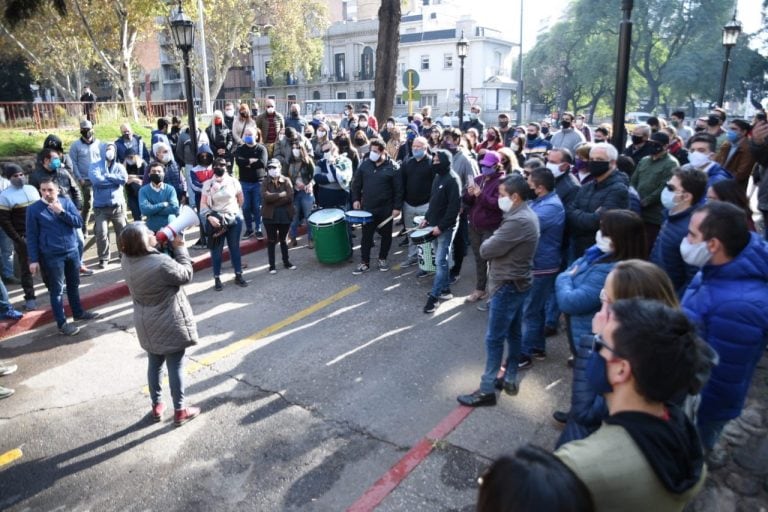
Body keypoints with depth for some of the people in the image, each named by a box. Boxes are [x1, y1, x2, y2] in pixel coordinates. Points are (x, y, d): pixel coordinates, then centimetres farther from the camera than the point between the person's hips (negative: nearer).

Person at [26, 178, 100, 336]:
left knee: (74, 285, 19)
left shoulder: (66, 202, 0)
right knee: (56, 290, 4)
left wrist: (61, 212, -19)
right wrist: (34, 260, -8)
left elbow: (79, 222, -6)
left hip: (73, 251, 4)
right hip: (52, 256, -4)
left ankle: (78, 312, 36)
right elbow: (31, 236, -6)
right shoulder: (33, 209, -8)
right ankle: (62, 323, 12)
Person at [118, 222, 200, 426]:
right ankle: (180, 411, 19)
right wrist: (179, 247, -11)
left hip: (147, 325, 7)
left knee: (154, 364, 21)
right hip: (170, 324, -7)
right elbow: (186, 275, -15)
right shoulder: (161, 263, -29)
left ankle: (156, 406, 35)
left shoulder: (127, 260, -6)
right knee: (175, 366, 7)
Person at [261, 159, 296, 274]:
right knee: (271, 240, 5)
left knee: (283, 239, 14)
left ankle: (286, 261, 28)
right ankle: (272, 265, 14)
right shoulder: (265, 183, -1)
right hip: (270, 215, 0)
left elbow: (290, 197, -16)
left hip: (285, 215, 1)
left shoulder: (286, 181, -1)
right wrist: (282, 194, -17)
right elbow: (266, 197, -19)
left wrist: (273, 198, -16)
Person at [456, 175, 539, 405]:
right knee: (514, 334, 17)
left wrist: (488, 243, -3)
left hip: (507, 285, -10)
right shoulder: (526, 214, 8)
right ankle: (510, 379, 30)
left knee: (494, 338, -2)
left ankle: (487, 390, 8)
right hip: (518, 282, 10)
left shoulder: (517, 221, -26)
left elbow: (486, 250, -22)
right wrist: (494, 242, -7)